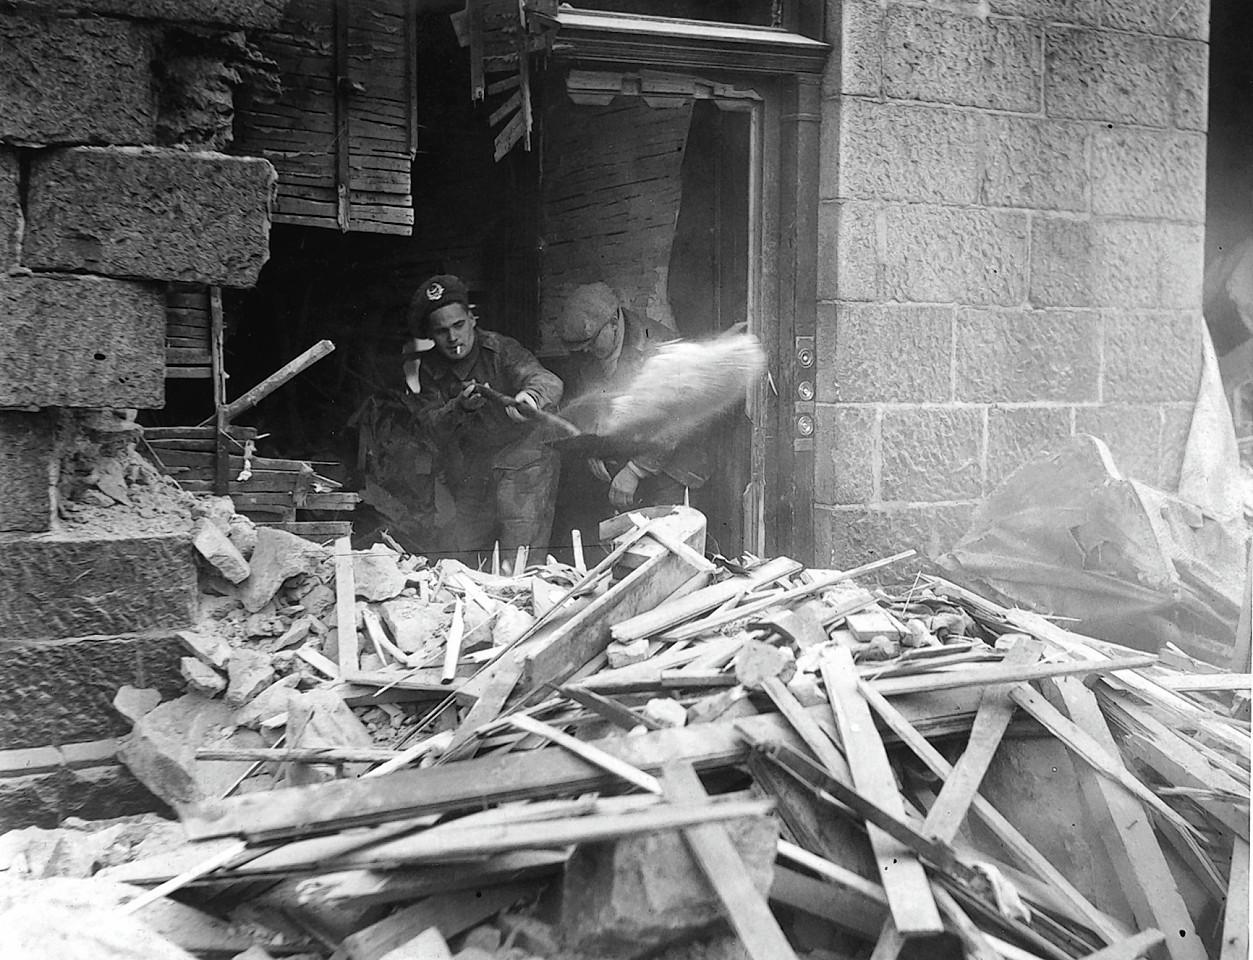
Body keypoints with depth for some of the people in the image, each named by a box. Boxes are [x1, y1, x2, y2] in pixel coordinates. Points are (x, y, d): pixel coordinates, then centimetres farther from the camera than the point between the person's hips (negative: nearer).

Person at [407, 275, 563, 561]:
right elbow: (430, 428, -6)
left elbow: (548, 381, -30)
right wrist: (460, 408, -27)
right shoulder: (429, 369, 1)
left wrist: (530, 395, -55)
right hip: (468, 480, 5)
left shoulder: (500, 349, -14)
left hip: (521, 468, -5)